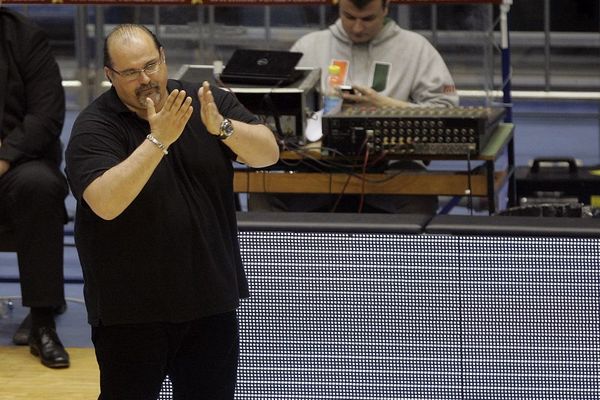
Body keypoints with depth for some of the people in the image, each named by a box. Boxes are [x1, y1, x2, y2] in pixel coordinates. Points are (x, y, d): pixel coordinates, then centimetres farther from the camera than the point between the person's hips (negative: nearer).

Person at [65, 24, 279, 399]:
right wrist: (158, 140, -32)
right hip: (130, 309, -3)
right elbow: (106, 203, -26)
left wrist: (221, 126, -27)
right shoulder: (94, 126, -12)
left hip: (212, 300, 3)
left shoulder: (211, 101, 0)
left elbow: (268, 153, -8)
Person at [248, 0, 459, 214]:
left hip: (387, 164, -2)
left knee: (420, 198, -37)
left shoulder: (416, 47, 12)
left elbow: (446, 110, 3)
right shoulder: (308, 46, 17)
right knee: (262, 193, -29)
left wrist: (384, 105, -7)